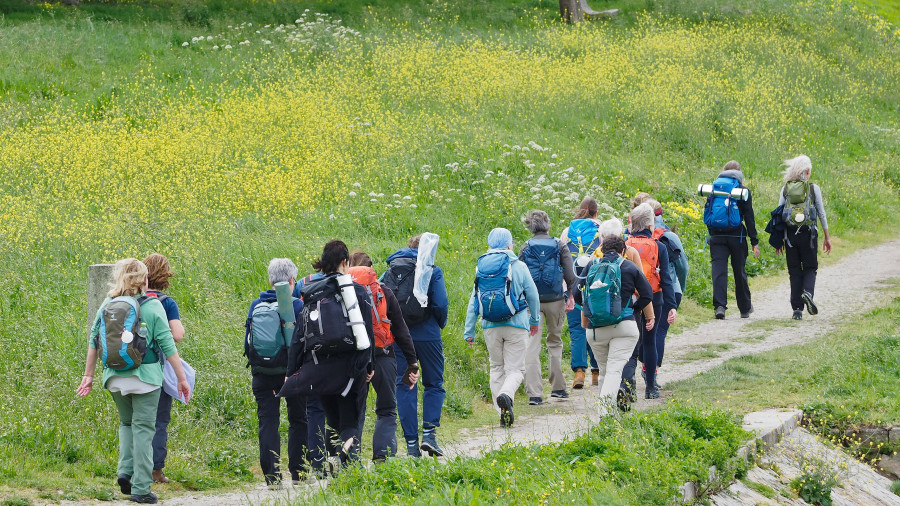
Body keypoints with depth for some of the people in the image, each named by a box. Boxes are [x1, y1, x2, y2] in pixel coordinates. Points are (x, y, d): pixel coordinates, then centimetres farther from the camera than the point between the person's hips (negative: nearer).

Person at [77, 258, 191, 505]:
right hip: (145, 377, -4)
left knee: (126, 423, 23)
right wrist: (182, 378, -2)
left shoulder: (107, 305, 5)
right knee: (143, 428, 2)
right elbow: (167, 344, -7)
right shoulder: (152, 306, -6)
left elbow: (94, 342, 8)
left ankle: (125, 471, 4)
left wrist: (88, 375, 17)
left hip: (115, 378, 4)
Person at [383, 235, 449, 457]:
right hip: (426, 335, -3)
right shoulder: (432, 271, -2)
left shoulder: (390, 270, 9)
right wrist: (440, 324, 8)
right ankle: (429, 433, -6)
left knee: (404, 387, 7)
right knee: (434, 385, 11)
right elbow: (440, 304, -11)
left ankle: (411, 443, 3)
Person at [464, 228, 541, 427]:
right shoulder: (518, 267, -4)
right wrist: (535, 320, 22)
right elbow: (533, 295, 4)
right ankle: (506, 395, -30)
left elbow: (473, 301, 5)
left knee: (497, 368, 15)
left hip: (491, 327, 3)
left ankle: (503, 412, 9)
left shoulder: (481, 268, 4)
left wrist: (469, 331, 10)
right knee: (515, 368, 0)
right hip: (516, 325, -3)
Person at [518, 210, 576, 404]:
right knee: (555, 341, 19)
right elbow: (570, 275, -4)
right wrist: (571, 297, 8)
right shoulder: (560, 246, 0)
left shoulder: (526, 248, 1)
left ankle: (534, 393, -13)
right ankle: (557, 387, 23)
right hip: (555, 301, 1)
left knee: (531, 346, -3)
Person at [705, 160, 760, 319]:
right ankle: (745, 308, 22)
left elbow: (707, 215, 10)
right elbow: (749, 218, -3)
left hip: (717, 236, 1)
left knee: (718, 270, -5)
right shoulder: (743, 191, 0)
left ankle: (719, 306, -21)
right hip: (737, 236, -1)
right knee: (739, 272, 10)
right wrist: (754, 242, -2)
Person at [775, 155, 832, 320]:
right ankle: (808, 292, -18)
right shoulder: (814, 189, -1)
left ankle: (797, 308, 3)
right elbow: (821, 213, 1)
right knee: (810, 267, 12)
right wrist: (827, 237, 8)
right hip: (808, 233, -1)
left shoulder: (786, 189, 4)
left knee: (794, 271, 8)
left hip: (790, 233, 1)